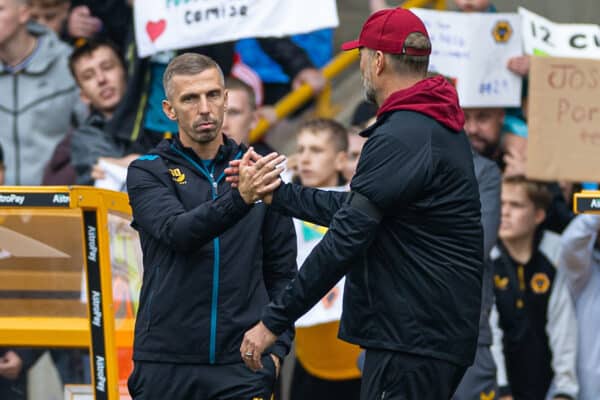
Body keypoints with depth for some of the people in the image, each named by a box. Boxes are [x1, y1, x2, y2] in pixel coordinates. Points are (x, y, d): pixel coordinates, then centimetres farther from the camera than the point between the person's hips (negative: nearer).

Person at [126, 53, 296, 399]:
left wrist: (277, 346, 1)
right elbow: (178, 232, -17)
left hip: (243, 366, 1)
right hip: (167, 364, -1)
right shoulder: (148, 172, 3)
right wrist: (239, 198, -33)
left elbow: (282, 272, 13)